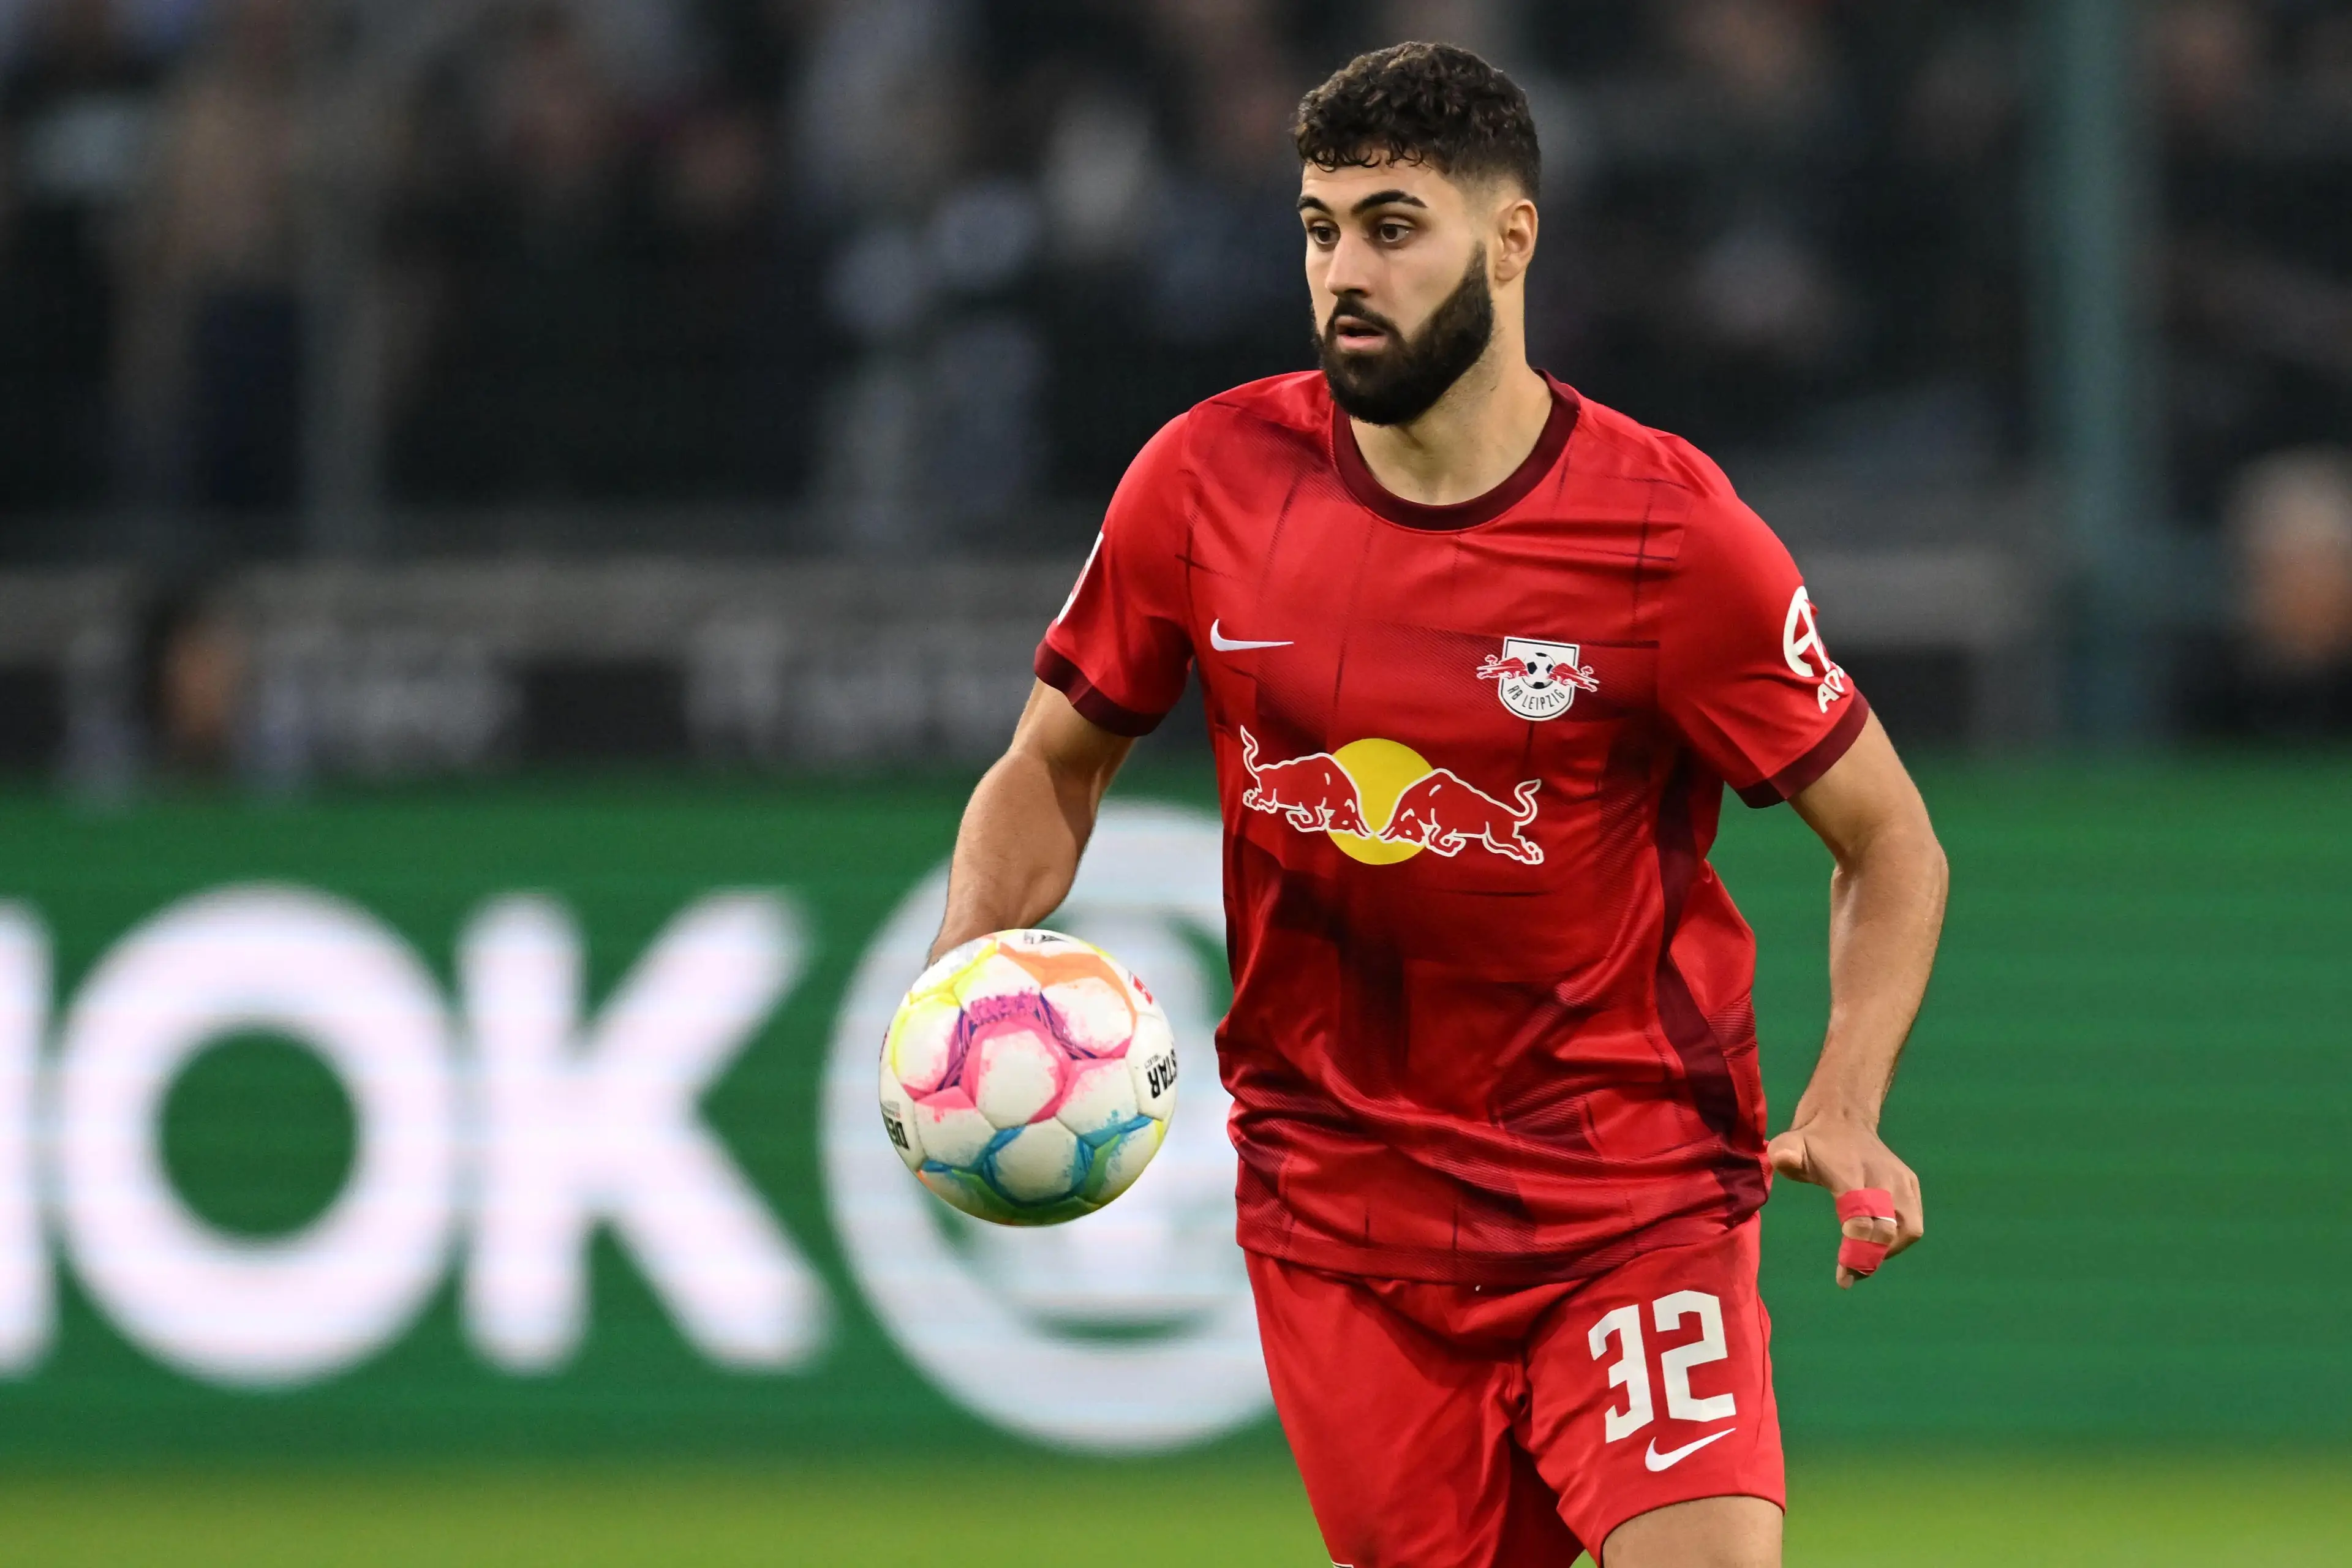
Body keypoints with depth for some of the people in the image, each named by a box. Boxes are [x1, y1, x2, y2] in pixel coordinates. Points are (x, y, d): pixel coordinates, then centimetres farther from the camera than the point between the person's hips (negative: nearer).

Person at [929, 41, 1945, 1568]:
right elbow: (1055, 767, 12)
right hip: (1335, 1200, 3)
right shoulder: (1210, 481, -3)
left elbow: (1889, 840, -1)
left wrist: (1845, 1115, -16)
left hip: (1630, 1198, -3)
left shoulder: (1672, 535, -11)